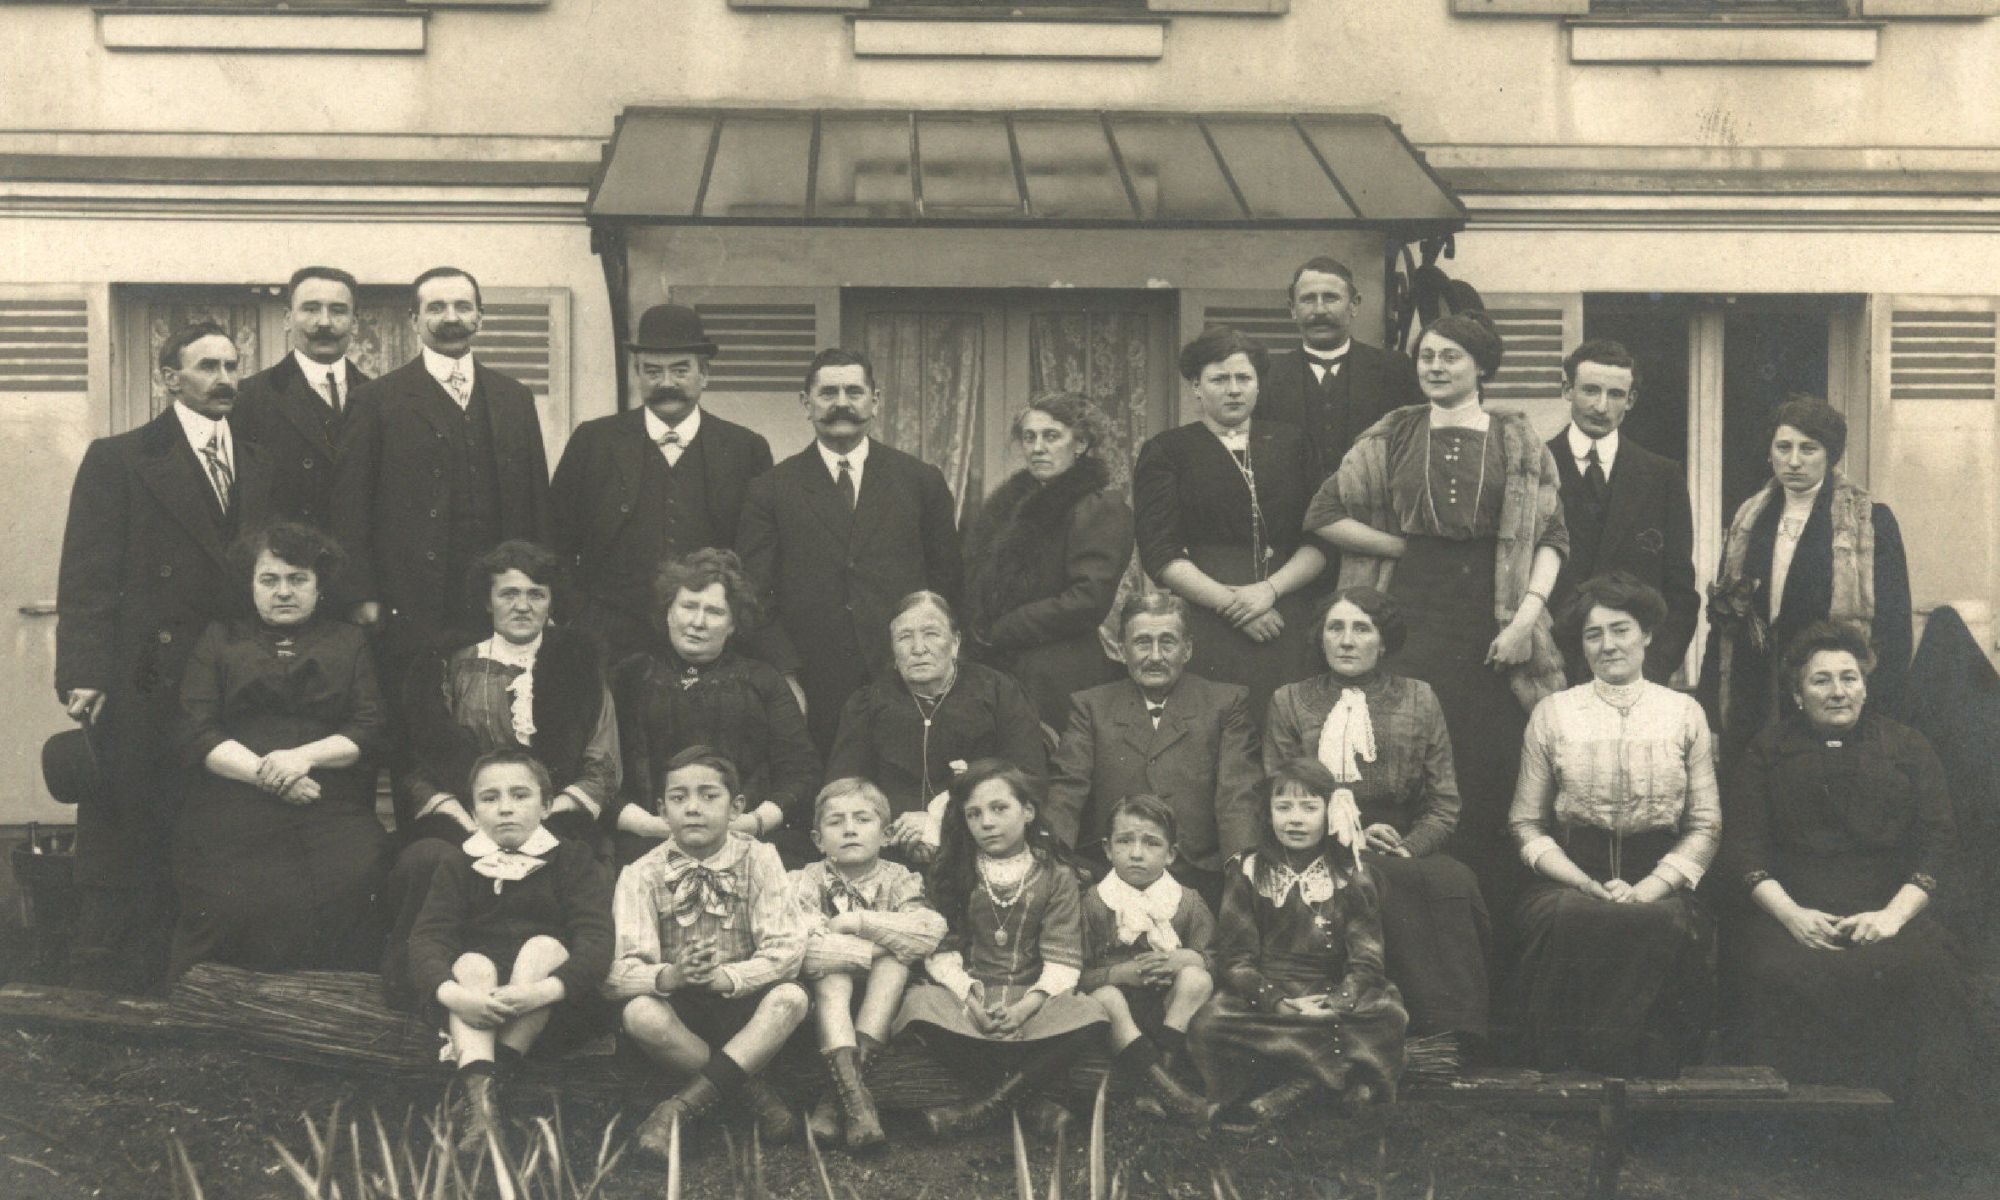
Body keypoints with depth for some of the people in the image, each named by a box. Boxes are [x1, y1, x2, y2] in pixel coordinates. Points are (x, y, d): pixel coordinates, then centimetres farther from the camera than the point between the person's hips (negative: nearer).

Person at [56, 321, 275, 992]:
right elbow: (87, 577, -6)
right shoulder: (118, 460, 0)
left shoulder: (258, 467, 15)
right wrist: (84, 677, -15)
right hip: (142, 691, -4)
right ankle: (100, 991, 10)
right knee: (119, 849, 2)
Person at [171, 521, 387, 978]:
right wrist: (264, 774, -9)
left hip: (332, 818, 0)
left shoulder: (349, 643, 21)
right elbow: (197, 735, 6)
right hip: (231, 816, 0)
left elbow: (370, 731, 9)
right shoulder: (220, 641, 19)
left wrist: (306, 756, -10)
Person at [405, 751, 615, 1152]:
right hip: (475, 1009, 1)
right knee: (472, 963, -28)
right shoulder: (458, 867, 11)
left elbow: (595, 941, -10)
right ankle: (477, 1087, -49)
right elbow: (427, 938, -5)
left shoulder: (573, 860, 5)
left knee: (544, 945, -27)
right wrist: (453, 994, -28)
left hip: (555, 1010, -1)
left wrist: (544, 991, -30)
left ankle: (500, 1065, -35)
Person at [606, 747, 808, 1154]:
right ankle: (753, 1097, -17)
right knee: (640, 1014, -32)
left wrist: (724, 977, -30)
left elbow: (787, 949, -13)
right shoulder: (643, 875, -4)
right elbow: (620, 973, -14)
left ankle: (683, 1105, -28)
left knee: (791, 997, -30)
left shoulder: (758, 860, -3)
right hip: (680, 1011, 0)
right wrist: (671, 976, -36)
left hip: (745, 1004, 0)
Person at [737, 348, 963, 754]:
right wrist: (785, 676, -5)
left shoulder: (922, 481, 9)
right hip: (813, 694, 0)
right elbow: (755, 596, 4)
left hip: (904, 683, 1)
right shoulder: (771, 489, 6)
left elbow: (948, 578, 13)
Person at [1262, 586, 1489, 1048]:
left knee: (1455, 881, -33)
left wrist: (1408, 848, -10)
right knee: (1388, 884, -35)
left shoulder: (1419, 700, 15)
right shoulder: (1290, 702, 14)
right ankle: (1434, 1026, -35)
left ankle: (1463, 1033, -33)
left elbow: (1444, 807, 11)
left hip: (1407, 850, 1)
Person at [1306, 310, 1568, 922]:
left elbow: (1551, 537, 5)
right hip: (1412, 622, 0)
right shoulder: (1392, 436, 11)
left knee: (1496, 778, -3)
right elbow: (1324, 516, 9)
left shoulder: (1519, 443, 10)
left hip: (1492, 628, 0)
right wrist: (1405, 546, 2)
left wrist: (1527, 617, -7)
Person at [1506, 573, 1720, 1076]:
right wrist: (1587, 886, -8)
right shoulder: (1553, 714, 11)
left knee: (1663, 923, -36)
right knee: (1570, 921, -36)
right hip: (1569, 877, 0)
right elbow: (1527, 823, 9)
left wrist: (1647, 889, -9)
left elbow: (1706, 826, 8)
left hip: (1658, 879, 0)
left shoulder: (1684, 713, 12)